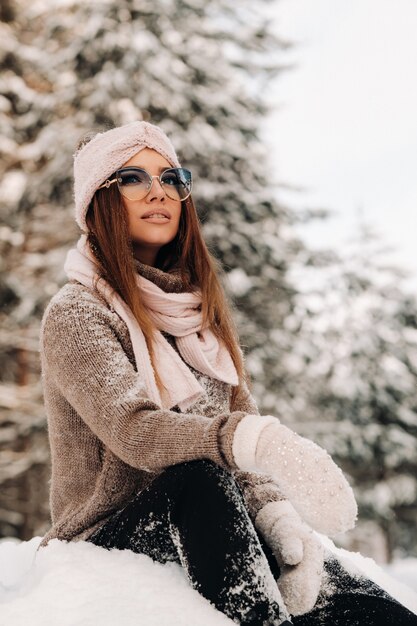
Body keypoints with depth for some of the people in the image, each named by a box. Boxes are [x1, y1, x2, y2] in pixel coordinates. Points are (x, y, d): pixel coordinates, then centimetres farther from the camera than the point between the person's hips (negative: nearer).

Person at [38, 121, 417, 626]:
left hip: (204, 531, 5)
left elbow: (241, 422, 9)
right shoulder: (75, 314, -6)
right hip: (108, 539, -4)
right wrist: (262, 441, -40)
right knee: (201, 478, -37)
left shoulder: (197, 306, 15)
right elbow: (133, 429, -23)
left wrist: (281, 519, -12)